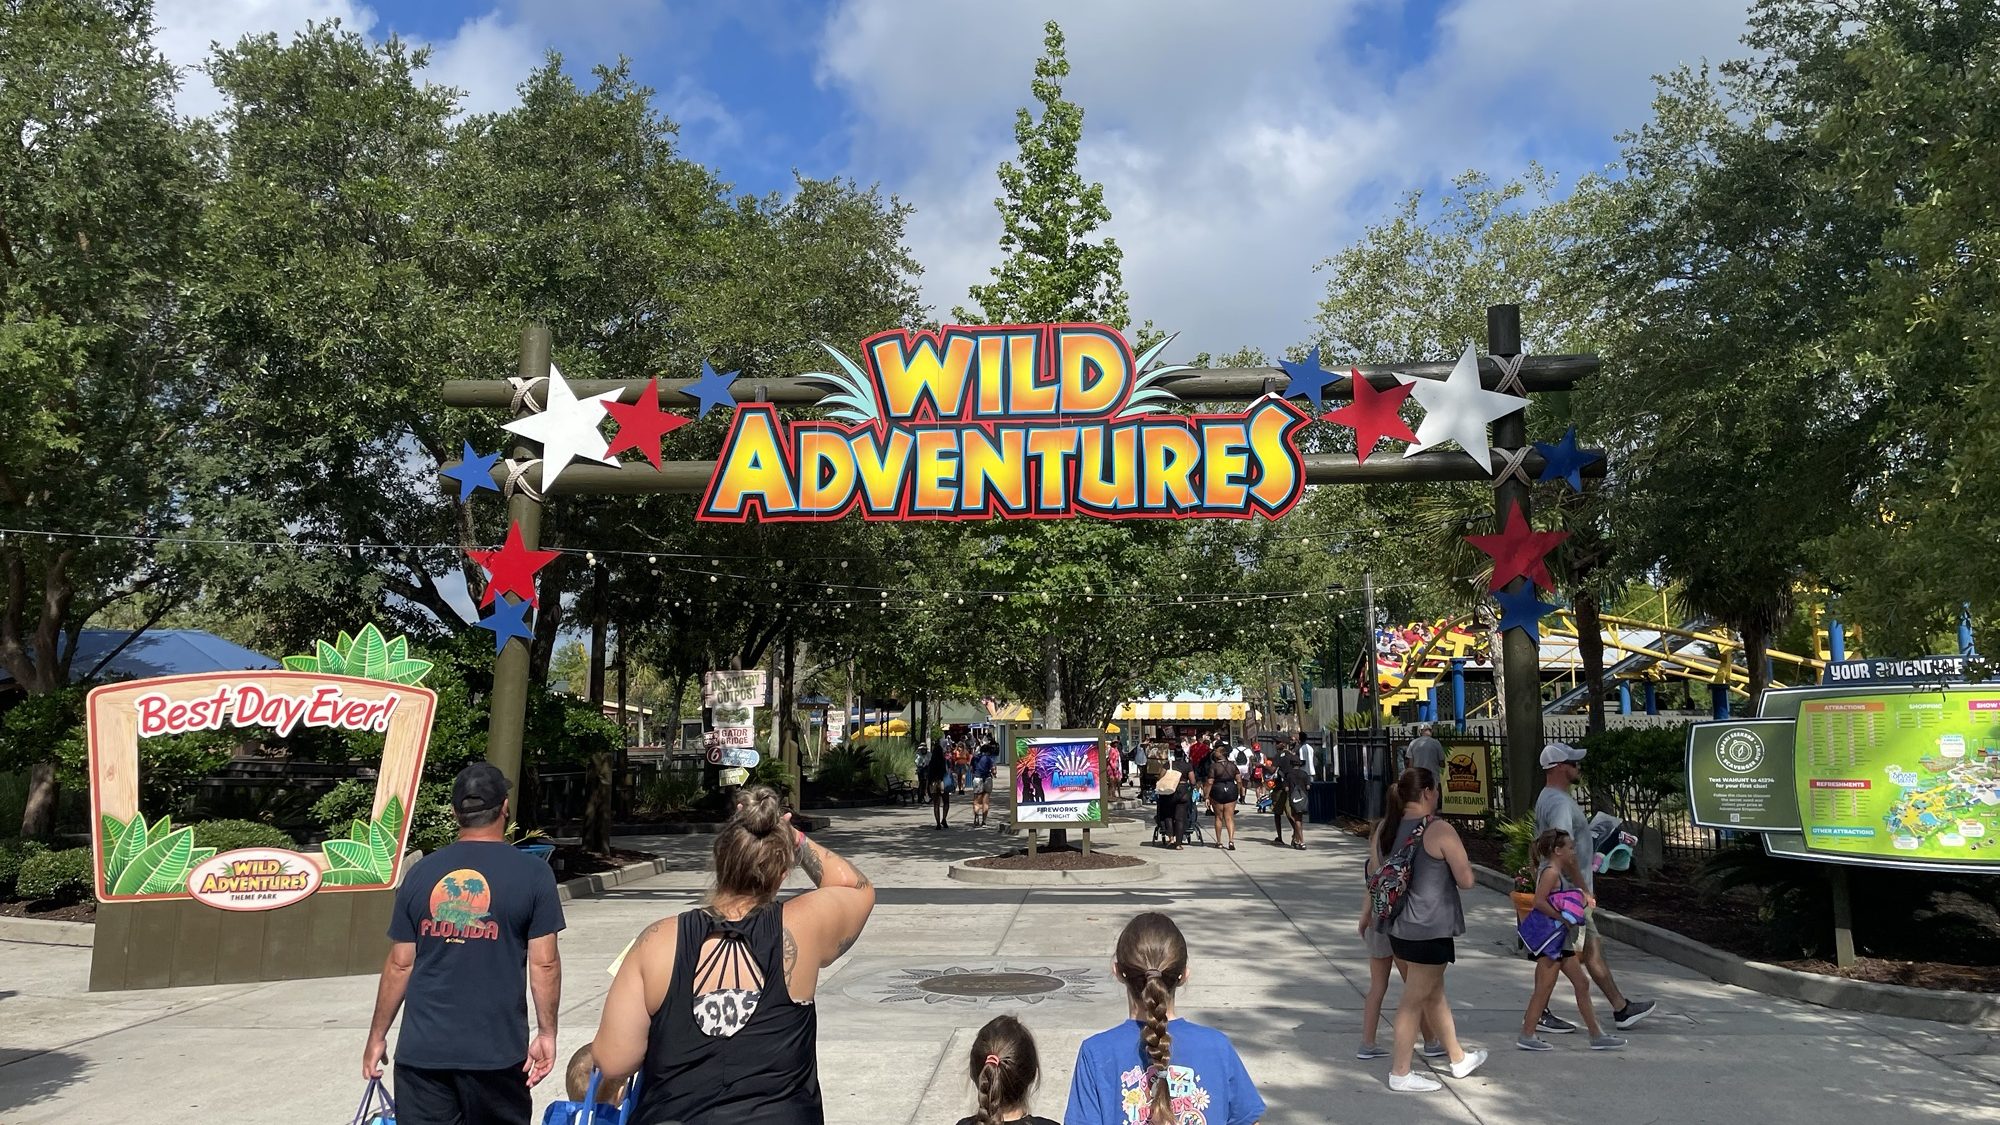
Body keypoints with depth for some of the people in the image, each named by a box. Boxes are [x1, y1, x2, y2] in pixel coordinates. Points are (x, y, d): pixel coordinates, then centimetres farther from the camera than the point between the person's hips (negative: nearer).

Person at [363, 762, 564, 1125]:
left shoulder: (421, 872, 4)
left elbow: (399, 964, 5)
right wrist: (547, 1033, 2)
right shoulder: (533, 873, -5)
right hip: (496, 1050, -2)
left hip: (421, 1049, 2)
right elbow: (544, 963, -7)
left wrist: (377, 1036, 15)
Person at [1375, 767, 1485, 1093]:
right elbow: (1466, 880, -13)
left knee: (1434, 993, 21)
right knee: (1414, 999, 3)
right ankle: (1400, 1073, 11)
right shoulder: (1440, 830, -16)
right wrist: (1466, 864, 7)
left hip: (1398, 926, 8)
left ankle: (1458, 1059, 36)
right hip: (1430, 928, -8)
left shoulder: (1383, 829, 5)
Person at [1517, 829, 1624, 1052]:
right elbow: (1539, 902, -25)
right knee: (1545, 987, -5)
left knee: (1581, 984, 12)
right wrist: (1563, 918, -21)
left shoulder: (1556, 873, 15)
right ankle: (1527, 1036, 1)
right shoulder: (1551, 872, -15)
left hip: (1562, 940, 10)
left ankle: (1596, 1035, 18)